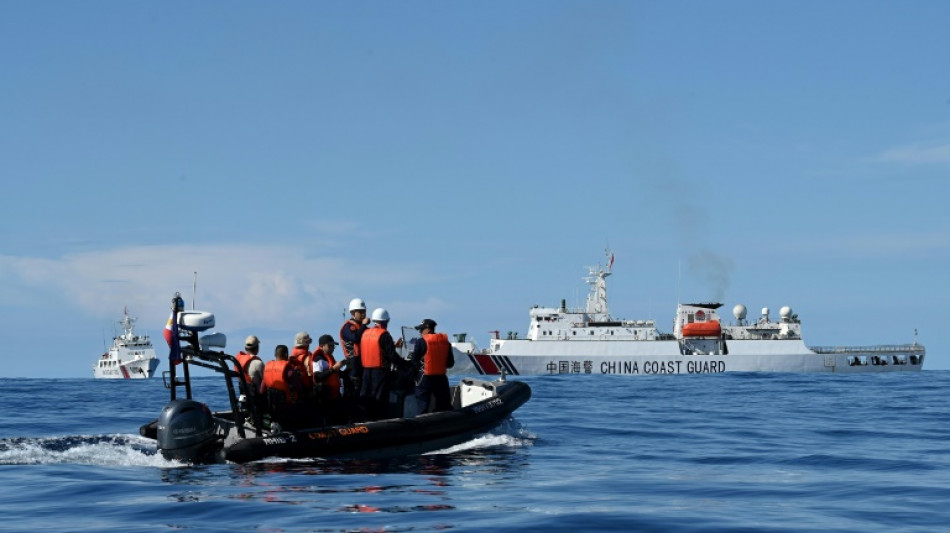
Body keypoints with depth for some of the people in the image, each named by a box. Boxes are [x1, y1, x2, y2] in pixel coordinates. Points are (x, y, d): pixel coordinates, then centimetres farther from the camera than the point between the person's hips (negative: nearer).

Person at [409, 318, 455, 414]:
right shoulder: (445, 341, 4)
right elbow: (450, 363, 8)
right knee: (445, 406, 13)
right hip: (441, 378, 5)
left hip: (425, 378, -5)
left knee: (422, 407, 2)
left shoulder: (421, 342, -11)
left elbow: (414, 362, -10)